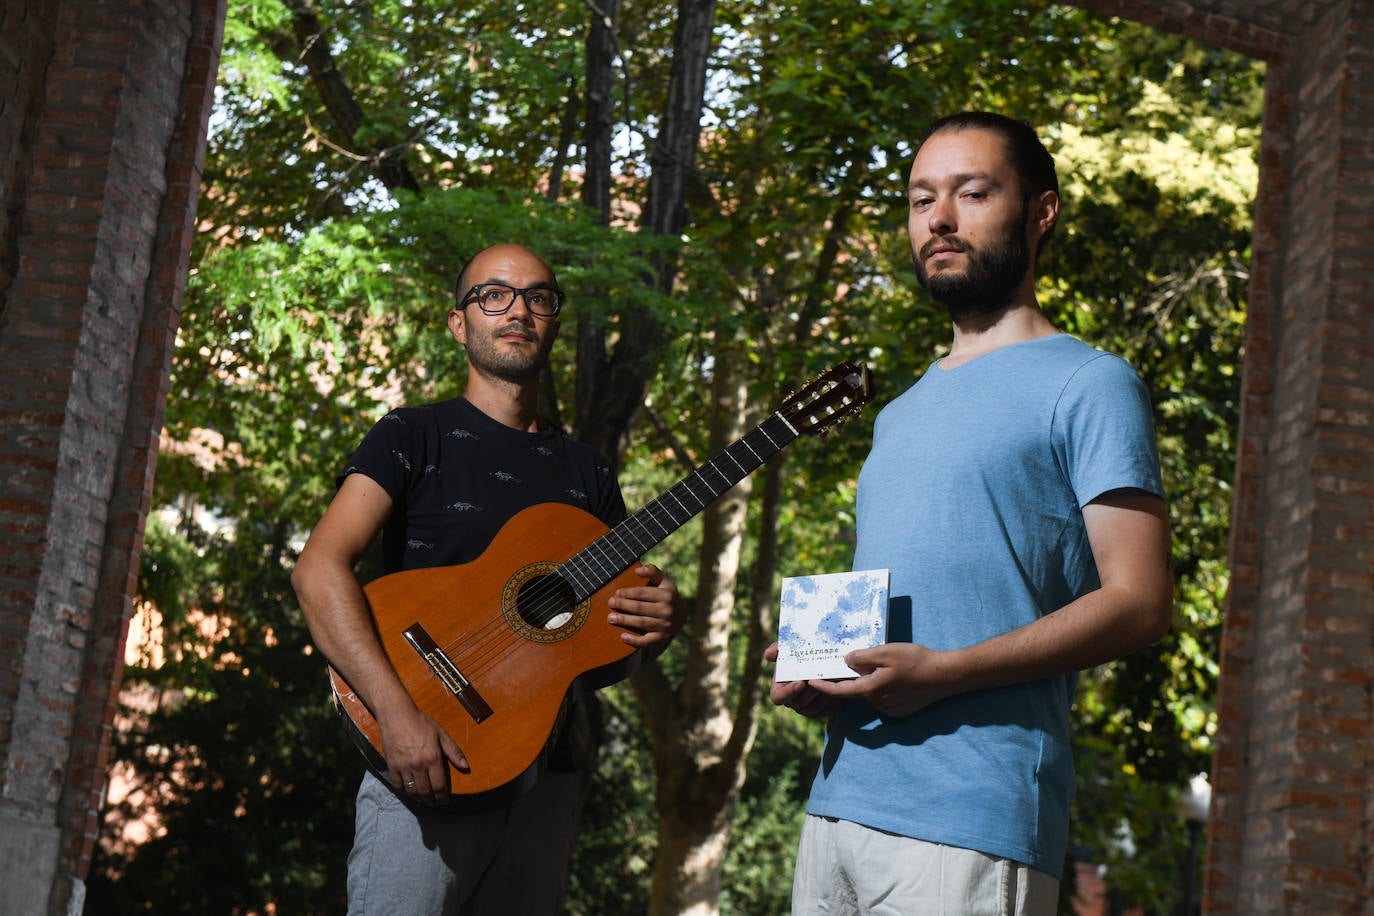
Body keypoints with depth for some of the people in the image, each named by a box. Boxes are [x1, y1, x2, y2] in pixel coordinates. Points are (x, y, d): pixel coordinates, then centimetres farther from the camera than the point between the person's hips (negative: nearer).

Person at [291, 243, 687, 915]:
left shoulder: (586, 473, 16)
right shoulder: (417, 436, 1)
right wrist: (398, 712, -27)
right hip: (425, 762, -5)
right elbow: (319, 569, -14)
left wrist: (662, 619, -4)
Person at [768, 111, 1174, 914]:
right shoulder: (901, 414, 22)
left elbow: (1139, 603, -11)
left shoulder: (1088, 385, -2)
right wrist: (812, 670, 5)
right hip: (838, 803, 7)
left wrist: (941, 672, -19)